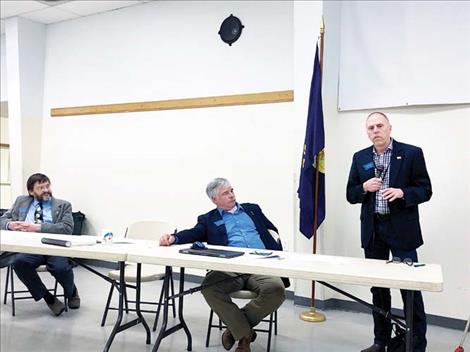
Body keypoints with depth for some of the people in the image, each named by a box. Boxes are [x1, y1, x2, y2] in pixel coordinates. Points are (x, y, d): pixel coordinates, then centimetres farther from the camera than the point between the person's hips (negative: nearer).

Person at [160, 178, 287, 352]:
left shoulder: (252, 209, 25)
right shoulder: (208, 219, 19)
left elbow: (273, 231, 24)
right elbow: (194, 233, 1)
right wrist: (173, 238, -21)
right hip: (230, 268, -1)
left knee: (277, 288, -29)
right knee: (209, 287, -32)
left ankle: (236, 327, -5)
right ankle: (244, 333, -11)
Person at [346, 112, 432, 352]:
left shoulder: (412, 153, -3)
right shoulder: (360, 158, 8)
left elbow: (425, 190, -3)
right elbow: (350, 195, 8)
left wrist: (402, 193, -21)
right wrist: (365, 187, -12)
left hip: (401, 229, -3)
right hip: (373, 230, 4)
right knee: (378, 287, 12)